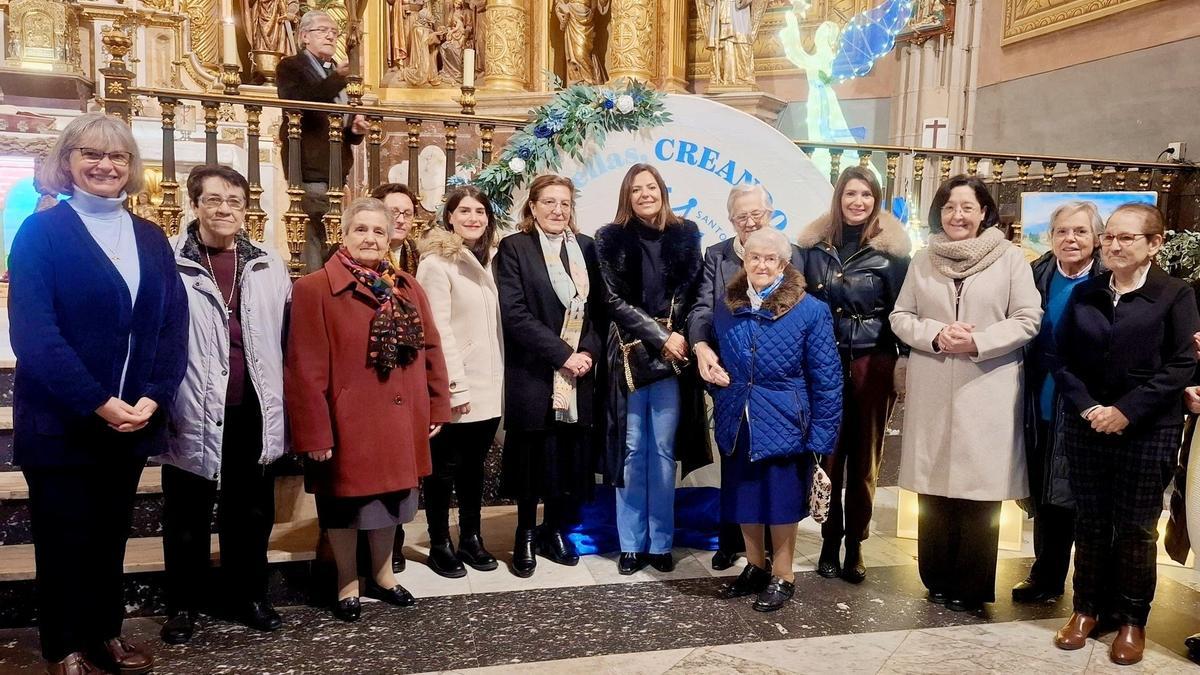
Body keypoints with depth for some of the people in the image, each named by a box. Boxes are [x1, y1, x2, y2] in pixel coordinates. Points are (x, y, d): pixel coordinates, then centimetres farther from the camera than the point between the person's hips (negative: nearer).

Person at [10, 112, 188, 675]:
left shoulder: (151, 238, 9)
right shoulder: (41, 232, -6)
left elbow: (174, 326, 2)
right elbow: (32, 331, -15)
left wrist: (151, 399, -11)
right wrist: (97, 403, -20)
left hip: (133, 418, 4)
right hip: (60, 421, -4)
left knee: (111, 533, 16)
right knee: (64, 538, 8)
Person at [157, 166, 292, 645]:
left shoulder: (268, 267, 6)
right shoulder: (170, 264, -6)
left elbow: (286, 341, 7)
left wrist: (280, 406, 4)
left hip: (252, 412, 3)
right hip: (193, 413, -3)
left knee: (251, 510, 16)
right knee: (188, 516, 12)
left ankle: (249, 595, 32)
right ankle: (183, 605, 28)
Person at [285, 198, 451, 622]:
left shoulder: (408, 288, 7)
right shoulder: (314, 289, -10)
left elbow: (430, 350, 10)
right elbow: (305, 368, -14)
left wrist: (437, 408, 7)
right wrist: (314, 432, -16)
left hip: (398, 421, 5)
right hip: (347, 423, -5)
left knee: (390, 500, 18)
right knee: (344, 504, 11)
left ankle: (382, 574, 38)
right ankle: (348, 581, 31)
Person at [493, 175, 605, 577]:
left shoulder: (585, 247, 12)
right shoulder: (514, 248, -2)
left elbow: (599, 307, 10)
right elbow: (514, 313, -11)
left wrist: (589, 352, -7)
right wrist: (562, 354, -15)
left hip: (579, 375, 4)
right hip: (533, 375, -4)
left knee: (572, 460, 6)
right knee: (534, 460, 4)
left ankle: (554, 531, 25)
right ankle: (525, 536, 22)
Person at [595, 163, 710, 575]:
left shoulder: (685, 234, 6)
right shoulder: (611, 239, 2)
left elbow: (692, 293, 4)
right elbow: (615, 301, -4)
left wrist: (678, 337, -11)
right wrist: (660, 337, -10)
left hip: (673, 355, 1)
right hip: (629, 354, -1)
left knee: (664, 451, 5)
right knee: (631, 451, 4)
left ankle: (660, 543, 15)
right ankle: (632, 544, 14)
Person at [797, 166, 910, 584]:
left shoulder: (891, 248, 1)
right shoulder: (815, 243, 6)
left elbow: (903, 308, 1)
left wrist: (906, 361, -6)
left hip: (874, 362, -1)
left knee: (865, 457, 5)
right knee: (828, 454, 3)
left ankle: (855, 545, 17)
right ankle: (830, 541, 16)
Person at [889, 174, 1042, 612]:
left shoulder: (1010, 258, 2)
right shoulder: (923, 261, 10)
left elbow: (1028, 320, -1)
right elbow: (900, 317, 9)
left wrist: (978, 342, -14)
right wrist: (935, 335, -10)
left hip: (987, 391, -2)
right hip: (932, 391, 2)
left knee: (980, 489, 0)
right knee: (934, 485, 6)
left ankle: (971, 588, 14)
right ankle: (938, 578, 21)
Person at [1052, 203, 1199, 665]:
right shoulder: (1084, 294, 7)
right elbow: (1062, 358, 5)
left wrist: (1127, 411, -15)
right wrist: (1086, 407, -10)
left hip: (1147, 432, -3)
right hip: (1085, 428, 3)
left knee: (1136, 528, 6)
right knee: (1089, 523, 10)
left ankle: (1132, 619, 20)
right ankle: (1087, 607, 24)